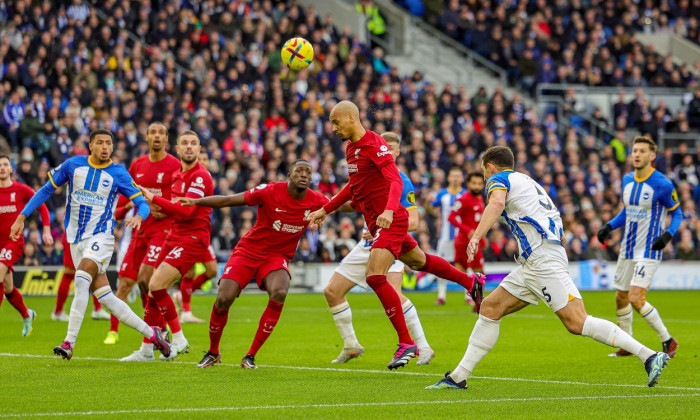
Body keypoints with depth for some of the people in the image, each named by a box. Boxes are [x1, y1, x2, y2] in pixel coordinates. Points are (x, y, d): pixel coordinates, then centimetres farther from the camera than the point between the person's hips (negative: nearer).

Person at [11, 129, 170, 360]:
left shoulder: (119, 174, -3)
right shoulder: (73, 165, 3)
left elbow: (143, 203, -2)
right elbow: (46, 190, 10)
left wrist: (138, 216, -26)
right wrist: (22, 217, 4)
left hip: (101, 236, -3)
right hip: (76, 239, 3)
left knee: (81, 281, -25)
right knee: (105, 297, 0)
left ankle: (69, 343, -24)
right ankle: (152, 333, 10)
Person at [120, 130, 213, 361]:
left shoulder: (201, 176, -13)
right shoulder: (178, 175, 15)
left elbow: (185, 211, -23)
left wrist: (154, 198, -19)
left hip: (193, 238, -9)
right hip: (174, 236, 9)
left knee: (156, 285, -19)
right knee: (153, 290, 5)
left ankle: (179, 339, -7)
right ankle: (146, 350, 14)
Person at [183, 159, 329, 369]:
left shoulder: (316, 201, -7)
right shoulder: (270, 191, -16)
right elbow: (228, 200, -13)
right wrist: (195, 201, -20)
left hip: (277, 257, 2)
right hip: (248, 251, -2)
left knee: (279, 293, -29)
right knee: (224, 299, -16)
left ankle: (251, 356, -16)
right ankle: (212, 352, 14)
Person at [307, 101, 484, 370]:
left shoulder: (374, 144, -17)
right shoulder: (352, 148, 12)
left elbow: (396, 181, -27)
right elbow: (354, 187, 26)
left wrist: (389, 210, -43)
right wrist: (326, 209, 26)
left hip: (390, 221, -10)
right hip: (375, 221, 10)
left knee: (375, 277, -20)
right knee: (417, 261, 24)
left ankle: (406, 343, -14)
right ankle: (471, 282, 45)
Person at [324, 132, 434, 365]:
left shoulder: (402, 182, -10)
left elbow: (412, 222, -12)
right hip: (367, 245, 7)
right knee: (332, 291, 3)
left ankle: (423, 346, -17)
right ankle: (351, 346, 17)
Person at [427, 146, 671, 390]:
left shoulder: (498, 179, 2)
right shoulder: (526, 180, 27)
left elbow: (497, 203, -21)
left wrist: (476, 237, -31)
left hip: (543, 259, -10)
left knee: (577, 323, -16)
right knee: (490, 308, 9)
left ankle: (649, 357, -19)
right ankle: (458, 377, 10)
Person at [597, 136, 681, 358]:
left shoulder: (662, 184, -13)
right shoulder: (627, 180, 7)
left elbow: (677, 213, -4)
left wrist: (668, 234, -21)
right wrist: (609, 226, 6)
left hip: (649, 250, -7)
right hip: (628, 249, 7)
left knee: (636, 299, -17)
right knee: (621, 298, 12)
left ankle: (668, 341, -2)